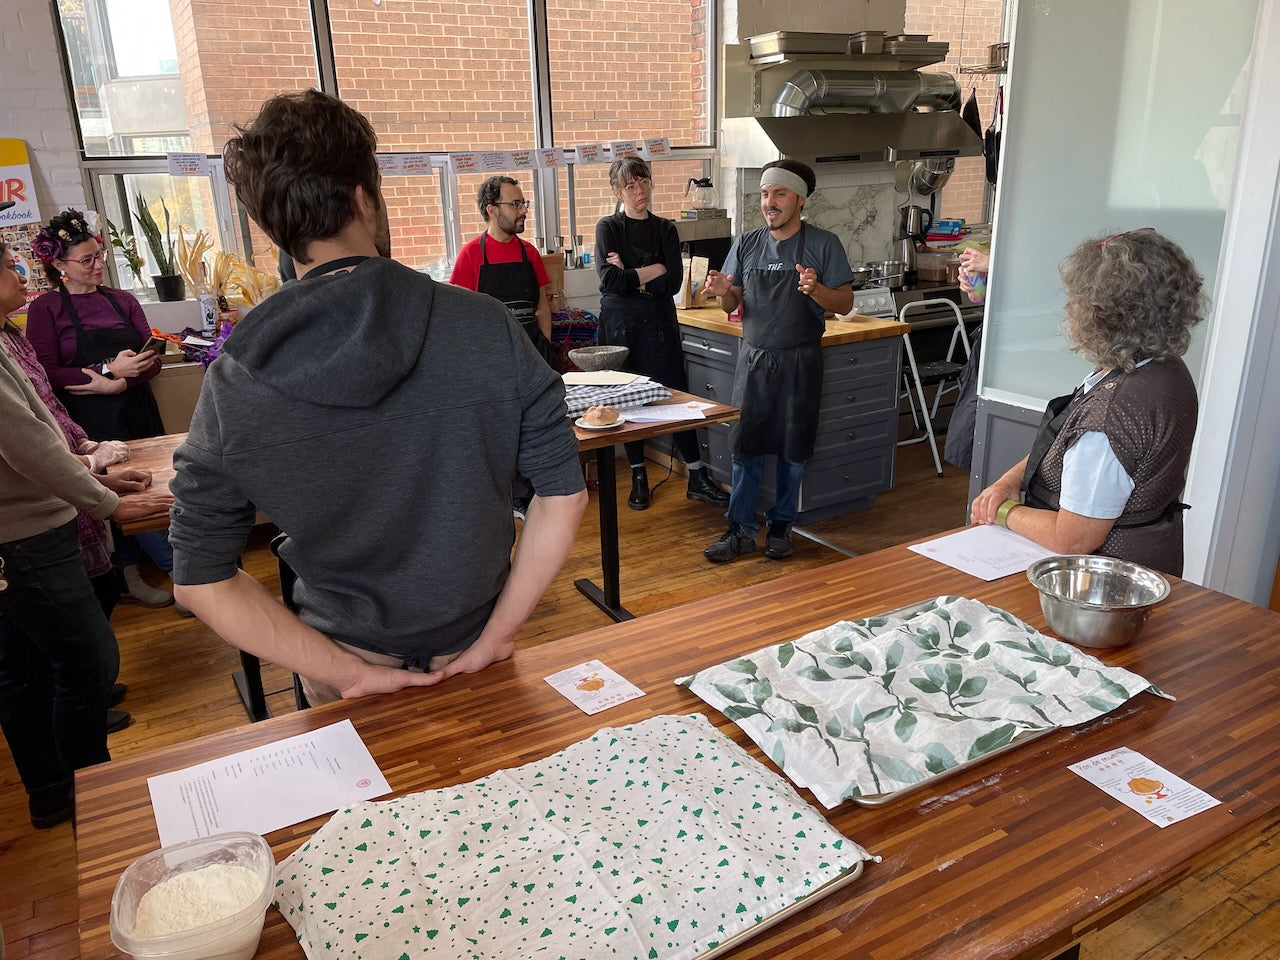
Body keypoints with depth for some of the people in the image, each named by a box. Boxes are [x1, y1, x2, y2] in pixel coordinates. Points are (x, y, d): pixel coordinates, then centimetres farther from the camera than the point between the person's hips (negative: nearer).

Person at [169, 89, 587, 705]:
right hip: (475, 646, 0)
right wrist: (496, 636, -11)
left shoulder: (233, 385, -16)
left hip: (349, 660, 0)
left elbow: (200, 579, -13)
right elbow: (564, 492, -16)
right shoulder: (487, 327, -19)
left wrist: (351, 672, -11)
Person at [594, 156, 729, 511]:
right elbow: (610, 280, -14)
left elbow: (673, 283, -5)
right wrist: (653, 271, -9)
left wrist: (630, 276, -10)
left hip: (660, 323, 1)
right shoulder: (608, 228, 1)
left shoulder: (666, 230, 8)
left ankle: (697, 478, 4)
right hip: (620, 325, -1)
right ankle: (638, 477, 18)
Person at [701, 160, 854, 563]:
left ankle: (781, 527, 23)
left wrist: (815, 290, -25)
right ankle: (742, 530, 13)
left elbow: (845, 304, -5)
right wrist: (722, 292, -15)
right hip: (754, 358, 2)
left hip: (799, 361, -2)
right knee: (745, 445, 3)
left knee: (792, 449, 7)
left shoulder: (823, 244, -3)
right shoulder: (746, 245, 6)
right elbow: (731, 305, 8)